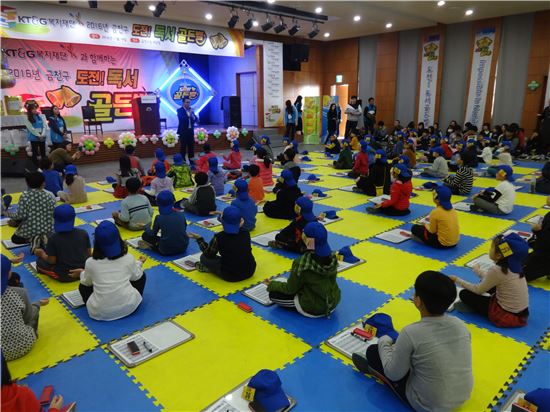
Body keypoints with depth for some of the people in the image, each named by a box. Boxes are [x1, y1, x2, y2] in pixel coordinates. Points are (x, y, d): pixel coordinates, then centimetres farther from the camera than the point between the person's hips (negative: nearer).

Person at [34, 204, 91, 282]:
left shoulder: (53, 238, -17)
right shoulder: (83, 233, -11)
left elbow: (52, 261, -11)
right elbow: (89, 254, -3)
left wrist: (42, 254, 8)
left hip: (64, 276, 0)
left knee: (40, 261, 21)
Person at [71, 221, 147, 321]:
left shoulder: (90, 263, -9)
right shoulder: (128, 258, -10)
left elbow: (87, 282, 10)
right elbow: (136, 276, 9)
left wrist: (81, 273, 31)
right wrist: (139, 263, 28)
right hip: (129, 307, -1)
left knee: (83, 286, 27)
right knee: (142, 275, 22)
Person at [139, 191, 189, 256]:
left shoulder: (159, 218, -8)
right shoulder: (181, 214, 0)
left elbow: (153, 234, 5)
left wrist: (147, 227, 27)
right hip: (183, 248, 1)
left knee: (145, 235, 15)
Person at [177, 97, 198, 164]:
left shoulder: (191, 110, 11)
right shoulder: (180, 110, -6)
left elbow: (196, 120, 5)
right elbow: (181, 119, -21)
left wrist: (193, 115, -13)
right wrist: (189, 115, -28)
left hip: (190, 131, 5)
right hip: (183, 131, -5)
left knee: (191, 146, 9)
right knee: (183, 147, -2)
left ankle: (191, 160, 18)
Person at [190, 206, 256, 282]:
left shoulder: (219, 237, -17)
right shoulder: (246, 233, -4)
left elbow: (208, 255, -3)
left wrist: (199, 239, 8)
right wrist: (239, 227, 17)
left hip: (230, 275, -4)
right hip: (249, 272, 4)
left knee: (203, 257, 10)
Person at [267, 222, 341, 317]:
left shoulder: (302, 263, -28)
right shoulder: (333, 257, -12)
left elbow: (290, 289, -12)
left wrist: (272, 285, 6)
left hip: (313, 310, -6)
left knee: (273, 294, 6)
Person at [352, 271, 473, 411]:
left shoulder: (411, 333, -28)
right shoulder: (460, 325, -12)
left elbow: (393, 374, -16)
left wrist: (384, 342, 1)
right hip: (463, 397, 5)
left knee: (373, 351, 7)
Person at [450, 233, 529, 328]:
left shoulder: (497, 270, -24)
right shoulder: (513, 265, -2)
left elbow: (479, 290, -11)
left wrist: (457, 280, -1)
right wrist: (477, 270, 29)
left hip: (508, 315, -8)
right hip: (522, 311, 8)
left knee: (464, 294, -4)